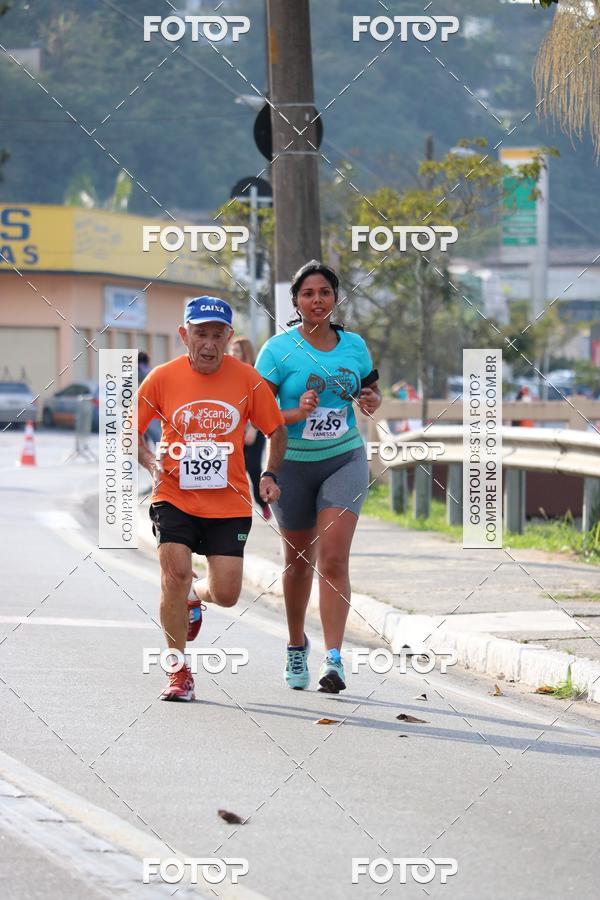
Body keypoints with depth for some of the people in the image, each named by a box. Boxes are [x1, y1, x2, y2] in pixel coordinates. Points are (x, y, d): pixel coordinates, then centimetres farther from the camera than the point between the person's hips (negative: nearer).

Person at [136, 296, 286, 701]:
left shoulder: (247, 379, -4)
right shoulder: (162, 379, -5)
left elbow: (276, 429, 8)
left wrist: (270, 475, -6)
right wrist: (152, 462, -14)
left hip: (229, 505, 1)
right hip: (175, 498, -1)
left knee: (227, 595, -3)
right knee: (175, 574, -17)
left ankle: (195, 598, 37)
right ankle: (180, 672, 0)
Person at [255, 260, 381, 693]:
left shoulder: (354, 345, 2)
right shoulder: (279, 349, -8)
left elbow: (372, 389, 18)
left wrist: (372, 401, -5)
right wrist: (297, 414, -27)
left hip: (345, 461, 1)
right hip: (293, 463, -1)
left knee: (334, 560, -13)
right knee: (299, 560, 12)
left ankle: (334, 659, -18)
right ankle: (297, 647, 34)